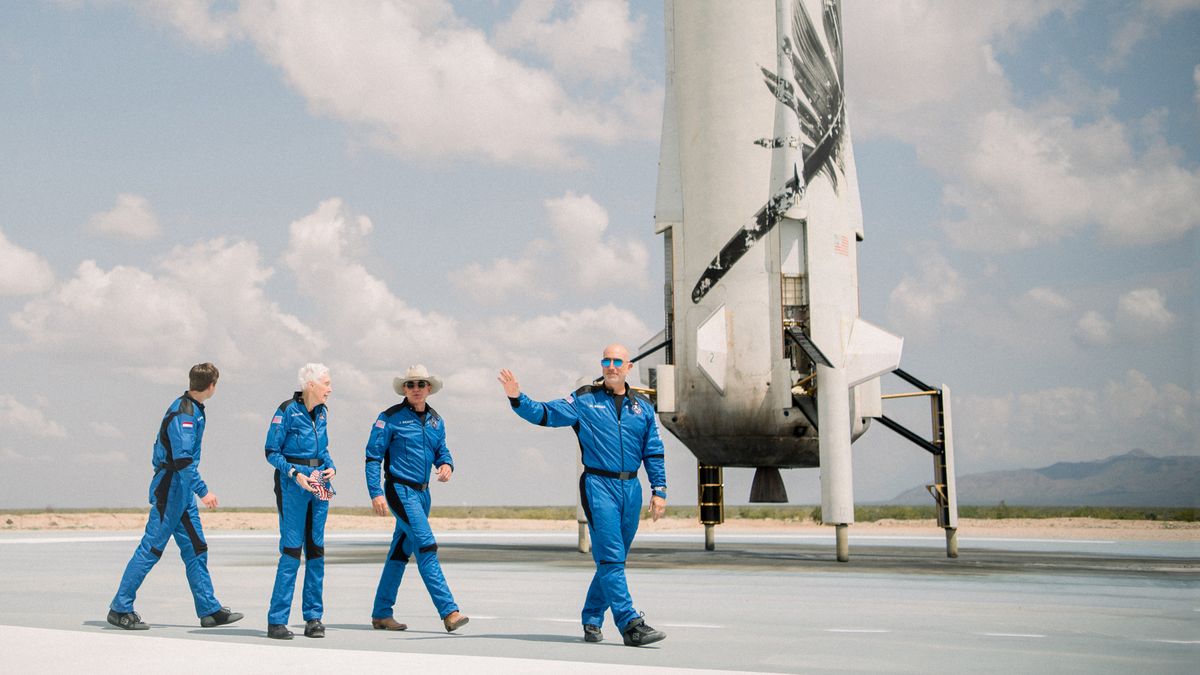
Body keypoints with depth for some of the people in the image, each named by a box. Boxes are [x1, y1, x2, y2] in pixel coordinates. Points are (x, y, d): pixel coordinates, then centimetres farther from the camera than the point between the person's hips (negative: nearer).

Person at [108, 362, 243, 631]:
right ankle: (120, 608, 5)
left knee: (196, 548, 10)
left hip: (182, 488, 10)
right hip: (170, 488, -10)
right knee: (152, 548, -4)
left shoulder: (192, 409, 11)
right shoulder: (184, 414, -19)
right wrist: (203, 491, -27)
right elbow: (182, 459, -26)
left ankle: (209, 609, 13)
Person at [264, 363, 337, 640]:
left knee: (316, 549, 6)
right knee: (291, 549, -8)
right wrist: (295, 473, -19)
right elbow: (272, 451, -8)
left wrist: (331, 467, 1)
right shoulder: (287, 411, -9)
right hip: (292, 484, -7)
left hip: (318, 484, 7)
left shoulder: (321, 413, 11)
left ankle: (314, 617, 13)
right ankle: (277, 621, -1)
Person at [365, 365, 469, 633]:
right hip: (400, 490, -7)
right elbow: (373, 456, -7)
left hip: (422, 492, 7)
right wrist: (376, 493, -14)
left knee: (401, 551, 12)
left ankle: (381, 614, 22)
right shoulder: (391, 417, -7)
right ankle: (448, 611, -19)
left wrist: (446, 465, -6)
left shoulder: (436, 420, 11)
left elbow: (441, 451, 19)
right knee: (427, 546, -16)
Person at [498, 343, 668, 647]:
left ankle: (592, 619, 23)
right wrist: (517, 398, -20)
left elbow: (653, 452, 14)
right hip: (598, 485, -4)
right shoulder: (584, 400, 2)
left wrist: (659, 490, 8)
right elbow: (544, 414, -4)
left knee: (614, 559, 10)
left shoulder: (642, 406, 12)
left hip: (631, 488, 4)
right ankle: (630, 624, -14)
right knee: (610, 557, -12)